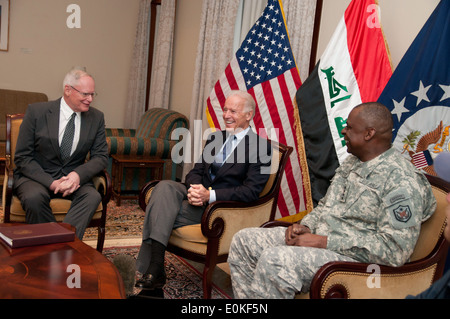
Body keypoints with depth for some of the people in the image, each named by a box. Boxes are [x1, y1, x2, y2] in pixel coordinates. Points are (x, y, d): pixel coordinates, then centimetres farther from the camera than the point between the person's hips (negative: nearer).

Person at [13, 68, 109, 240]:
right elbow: (22, 157, -6)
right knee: (35, 197, -35)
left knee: (93, 196, -29)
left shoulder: (96, 117, 2)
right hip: (37, 176, -2)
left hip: (73, 178, 2)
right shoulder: (36, 111, -6)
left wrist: (78, 174, -20)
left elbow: (101, 156, 2)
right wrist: (51, 182, -21)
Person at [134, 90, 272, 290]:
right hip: (199, 195, 6)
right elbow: (196, 171, 15)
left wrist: (209, 195, -23)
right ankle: (153, 267, -30)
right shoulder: (215, 137, 19)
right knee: (165, 186, -25)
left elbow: (251, 191, -13)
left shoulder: (260, 147, -4)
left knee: (163, 214, -23)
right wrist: (194, 188, -11)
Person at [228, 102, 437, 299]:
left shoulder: (402, 181, -16)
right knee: (243, 241, 1)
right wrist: (305, 226, -1)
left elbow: (395, 250, -22)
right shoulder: (351, 163, 11)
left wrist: (324, 242, -22)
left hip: (355, 258, -9)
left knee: (274, 260, -32)